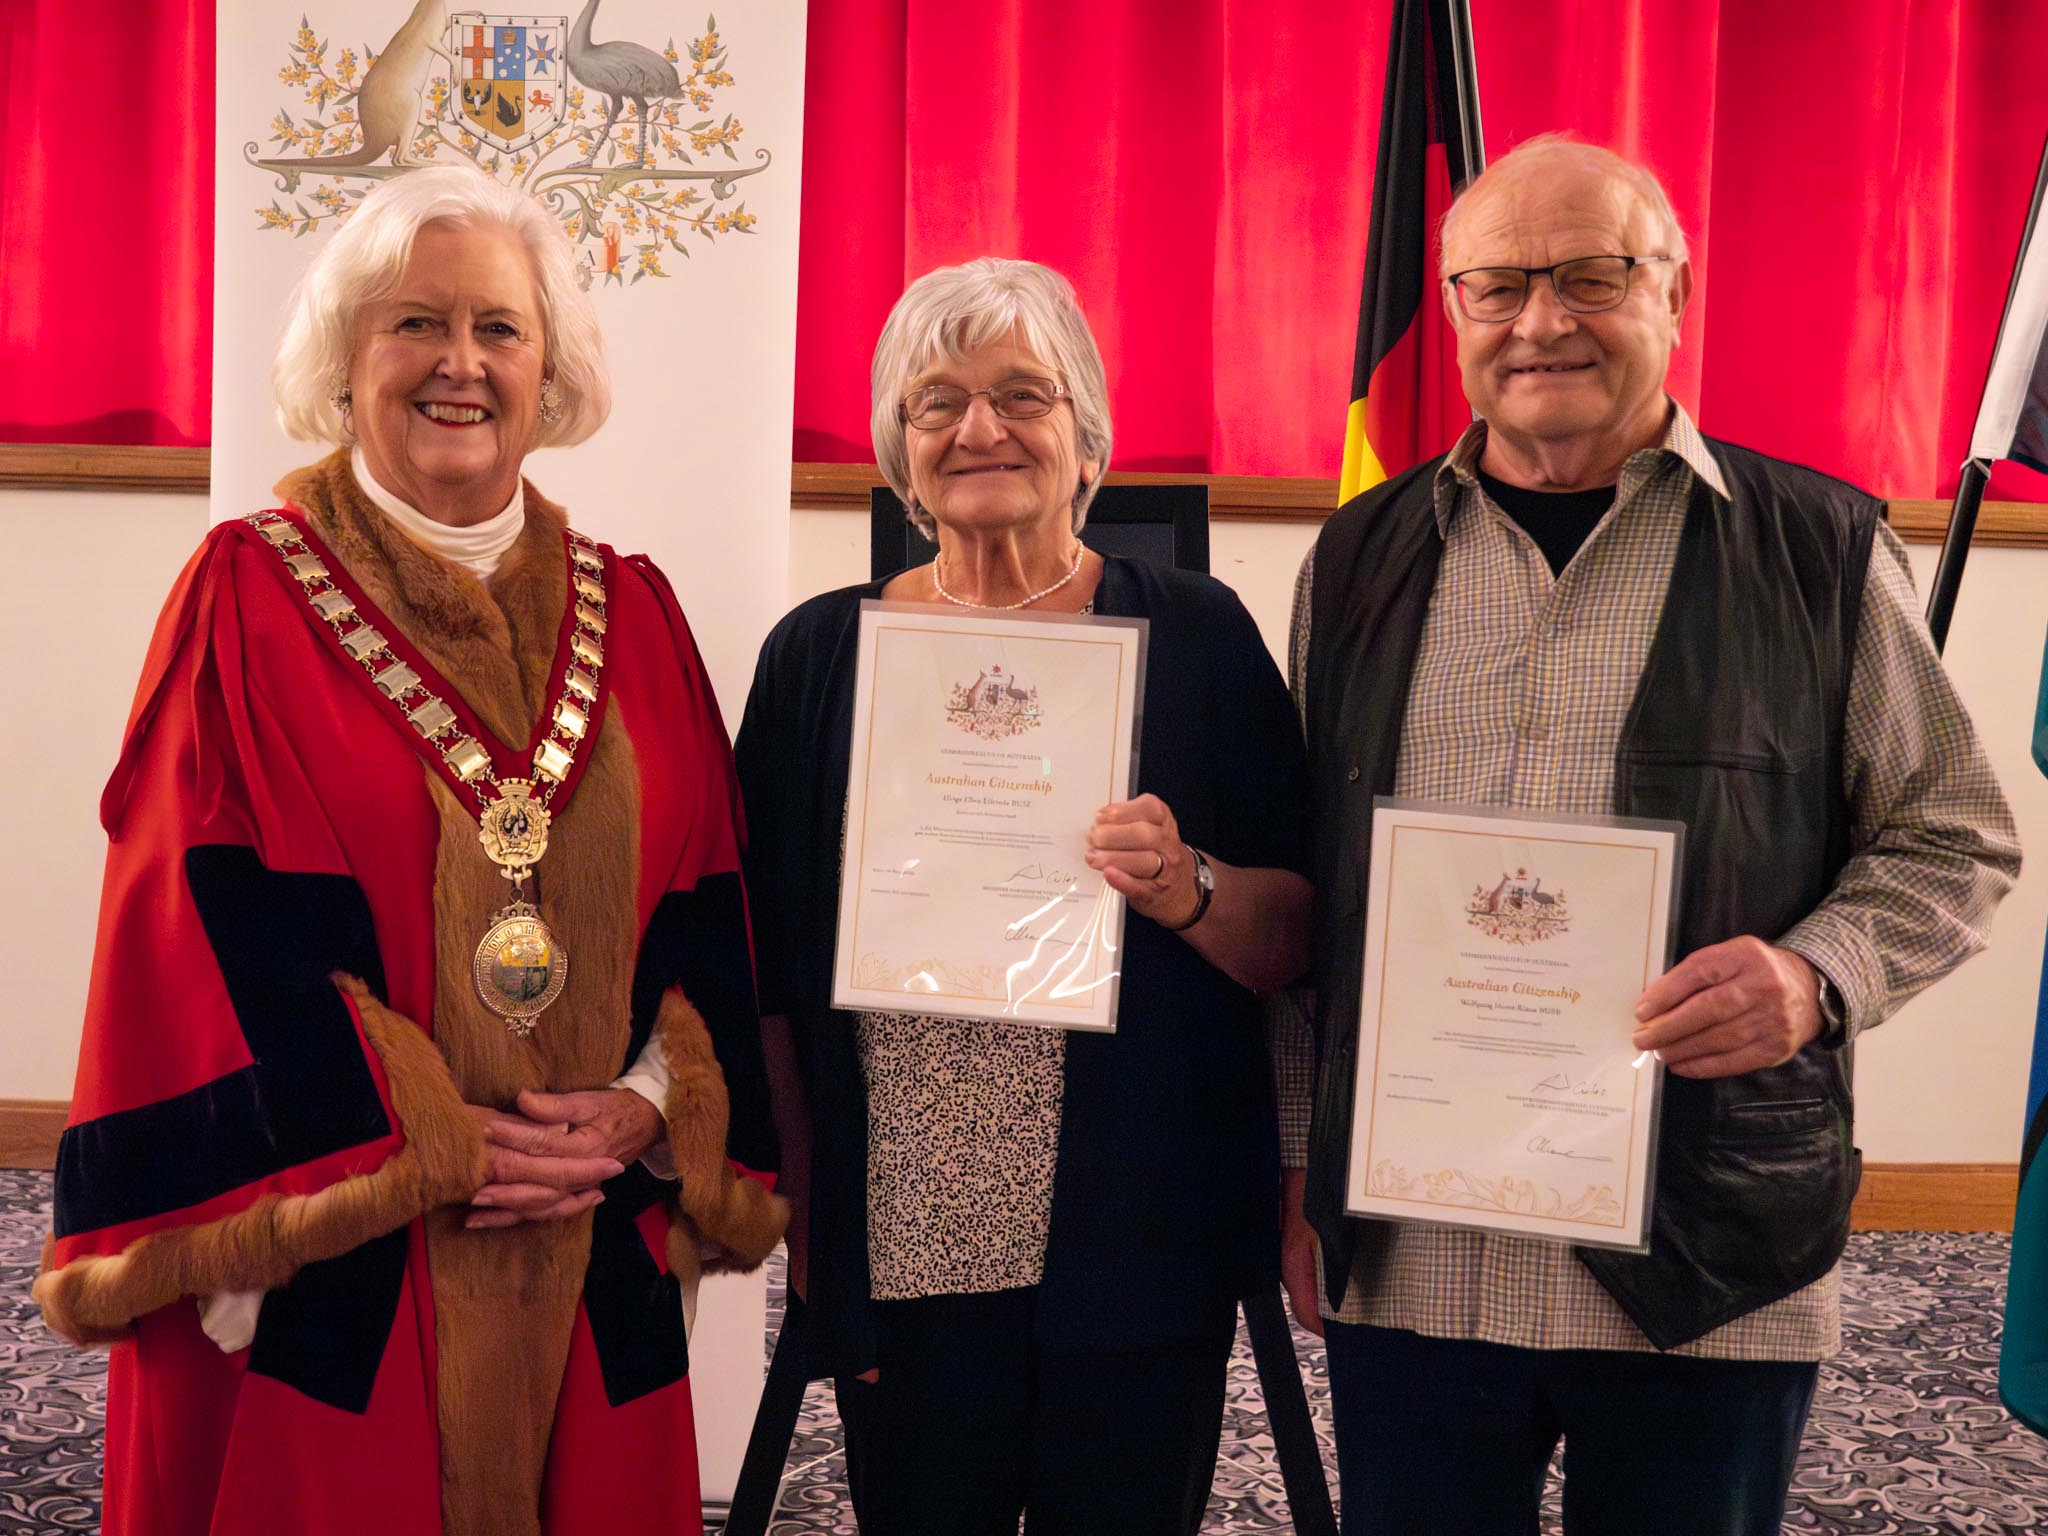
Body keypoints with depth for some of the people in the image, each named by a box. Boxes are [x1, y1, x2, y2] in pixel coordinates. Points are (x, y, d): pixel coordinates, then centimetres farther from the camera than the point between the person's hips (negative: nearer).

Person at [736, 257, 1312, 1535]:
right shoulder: (820, 653, 6)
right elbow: (770, 971, 8)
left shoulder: (1195, 634, 1)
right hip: (898, 1249, 1)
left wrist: (1187, 892, -21)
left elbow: (1297, 941, -1)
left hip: (1141, 1250, -1)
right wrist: (807, 1219, 5)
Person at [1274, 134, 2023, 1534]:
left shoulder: (1820, 551, 0)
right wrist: (1303, 1166, 12)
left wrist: (1816, 976, -15)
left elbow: (1956, 840, 5)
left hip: (1708, 1278, -2)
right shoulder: (1366, 556, 8)